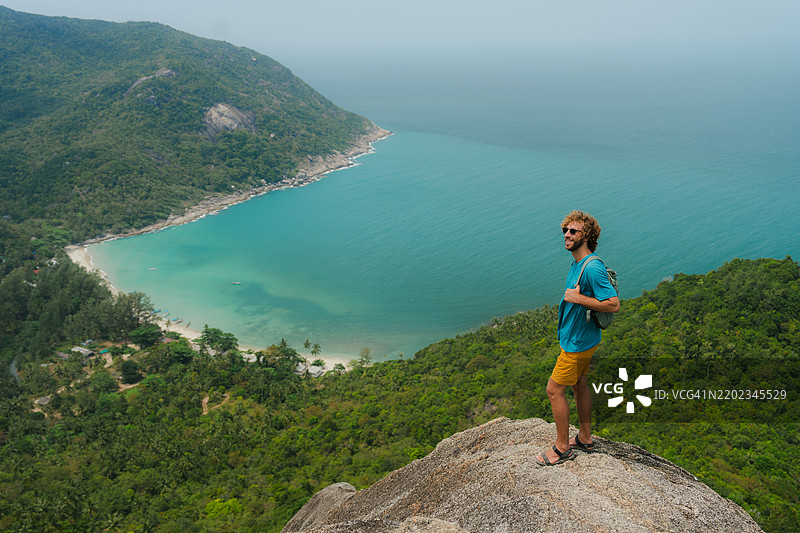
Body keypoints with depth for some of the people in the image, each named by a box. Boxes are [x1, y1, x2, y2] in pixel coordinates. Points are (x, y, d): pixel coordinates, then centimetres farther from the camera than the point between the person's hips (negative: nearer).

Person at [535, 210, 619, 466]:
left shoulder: (592, 268, -25)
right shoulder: (577, 264, 6)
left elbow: (614, 304, -29)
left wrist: (578, 298, -26)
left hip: (577, 343, -10)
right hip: (580, 338, 10)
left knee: (554, 390, -1)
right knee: (580, 387, 20)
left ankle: (562, 448, 13)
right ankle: (585, 438, 35)